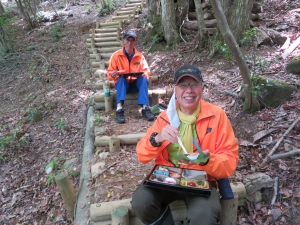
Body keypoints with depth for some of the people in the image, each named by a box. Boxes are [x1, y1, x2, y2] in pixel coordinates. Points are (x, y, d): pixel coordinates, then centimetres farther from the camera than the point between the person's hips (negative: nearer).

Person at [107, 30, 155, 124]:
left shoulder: (140, 56, -2)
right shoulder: (116, 55, -6)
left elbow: (147, 71, -2)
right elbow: (109, 73, -4)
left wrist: (144, 74, -26)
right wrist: (113, 75, -28)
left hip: (136, 84, 1)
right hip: (122, 84, -1)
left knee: (143, 79, -29)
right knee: (121, 78, -33)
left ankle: (145, 108, -38)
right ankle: (119, 109, -45)